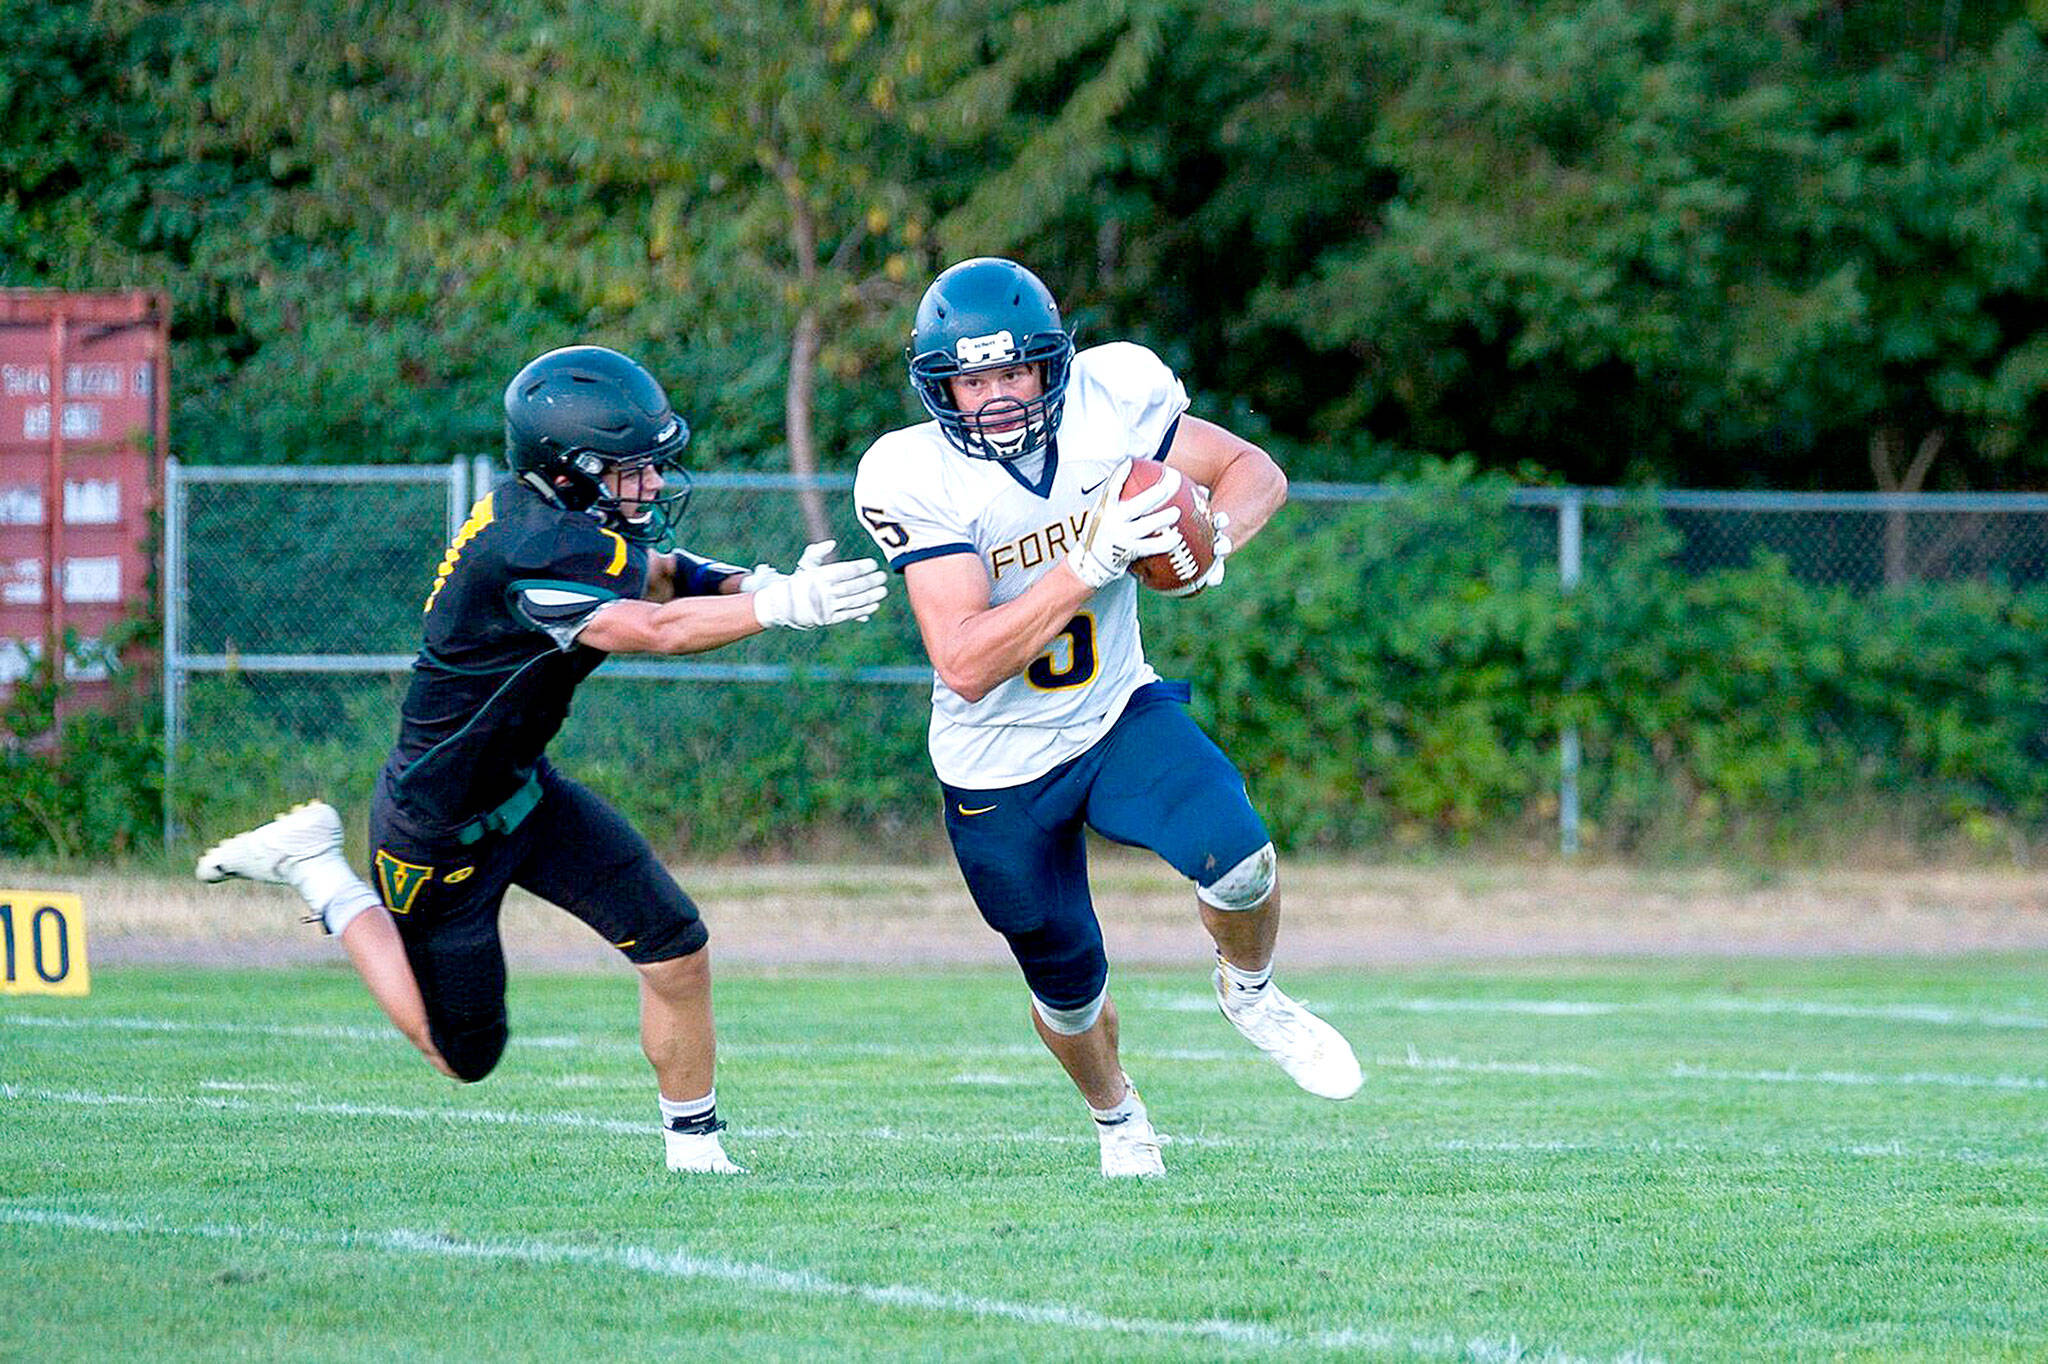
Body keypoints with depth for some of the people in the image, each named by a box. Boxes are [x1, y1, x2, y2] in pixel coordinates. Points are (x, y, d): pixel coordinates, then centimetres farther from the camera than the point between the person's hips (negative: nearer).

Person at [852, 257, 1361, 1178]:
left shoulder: (1110, 402, -15)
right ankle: (1115, 1114, 46)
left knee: (1239, 859, -25)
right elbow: (965, 667, -31)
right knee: (1068, 987, 12)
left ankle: (1250, 996, 8)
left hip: (1118, 718, 2)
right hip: (999, 769, -1)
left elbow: (1254, 472, -1)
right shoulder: (917, 478, -25)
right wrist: (1093, 563, -38)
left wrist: (1214, 539, -24)